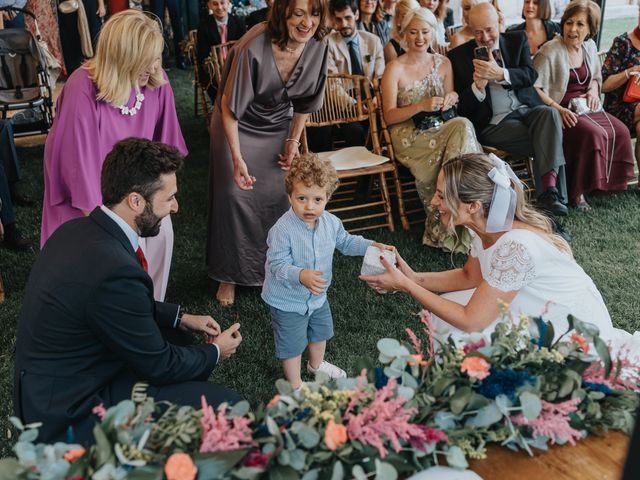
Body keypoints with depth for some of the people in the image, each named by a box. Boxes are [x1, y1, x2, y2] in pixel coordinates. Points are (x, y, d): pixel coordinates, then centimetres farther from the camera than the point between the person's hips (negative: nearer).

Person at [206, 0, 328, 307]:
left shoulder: (317, 47, -18)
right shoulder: (253, 48, -33)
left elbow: (306, 100, 1)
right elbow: (229, 106, -23)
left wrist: (294, 140, 0)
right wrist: (237, 159, -26)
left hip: (279, 127, 4)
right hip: (239, 127, -4)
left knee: (279, 197, 3)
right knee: (234, 196, -4)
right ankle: (229, 276, 14)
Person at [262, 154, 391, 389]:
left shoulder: (331, 222, -11)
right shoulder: (282, 230, -32)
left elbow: (345, 242, 7)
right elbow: (278, 265, -31)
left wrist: (372, 246, -4)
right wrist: (301, 276, -48)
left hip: (317, 296, 7)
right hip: (288, 301, -7)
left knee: (321, 332, 30)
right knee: (293, 344, 11)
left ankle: (316, 364, 59)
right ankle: (295, 385, 35)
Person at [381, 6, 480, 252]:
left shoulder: (443, 63, 13)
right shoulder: (395, 69, -1)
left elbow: (448, 104, 18)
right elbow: (389, 116, -5)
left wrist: (452, 99, -6)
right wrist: (421, 106, -19)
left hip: (440, 130, 5)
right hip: (409, 137, -5)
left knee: (462, 126, -31)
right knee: (463, 127, -29)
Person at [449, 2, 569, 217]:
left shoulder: (517, 40, 11)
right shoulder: (459, 56, 3)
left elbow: (530, 76, -4)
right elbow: (461, 106, 0)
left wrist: (500, 74, -22)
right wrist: (478, 86, -21)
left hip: (527, 110, 3)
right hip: (493, 123, -3)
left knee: (550, 113, -32)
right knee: (549, 142, -27)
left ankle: (548, 188, -37)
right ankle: (551, 191, -18)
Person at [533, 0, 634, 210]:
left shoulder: (590, 46, 11)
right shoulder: (550, 51, -11)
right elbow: (534, 88, -14)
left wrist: (594, 90, 3)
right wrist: (558, 109, -23)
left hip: (585, 106, 7)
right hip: (561, 111, -7)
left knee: (620, 131, -15)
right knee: (593, 134, -31)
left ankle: (607, 182, 1)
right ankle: (576, 192, -19)